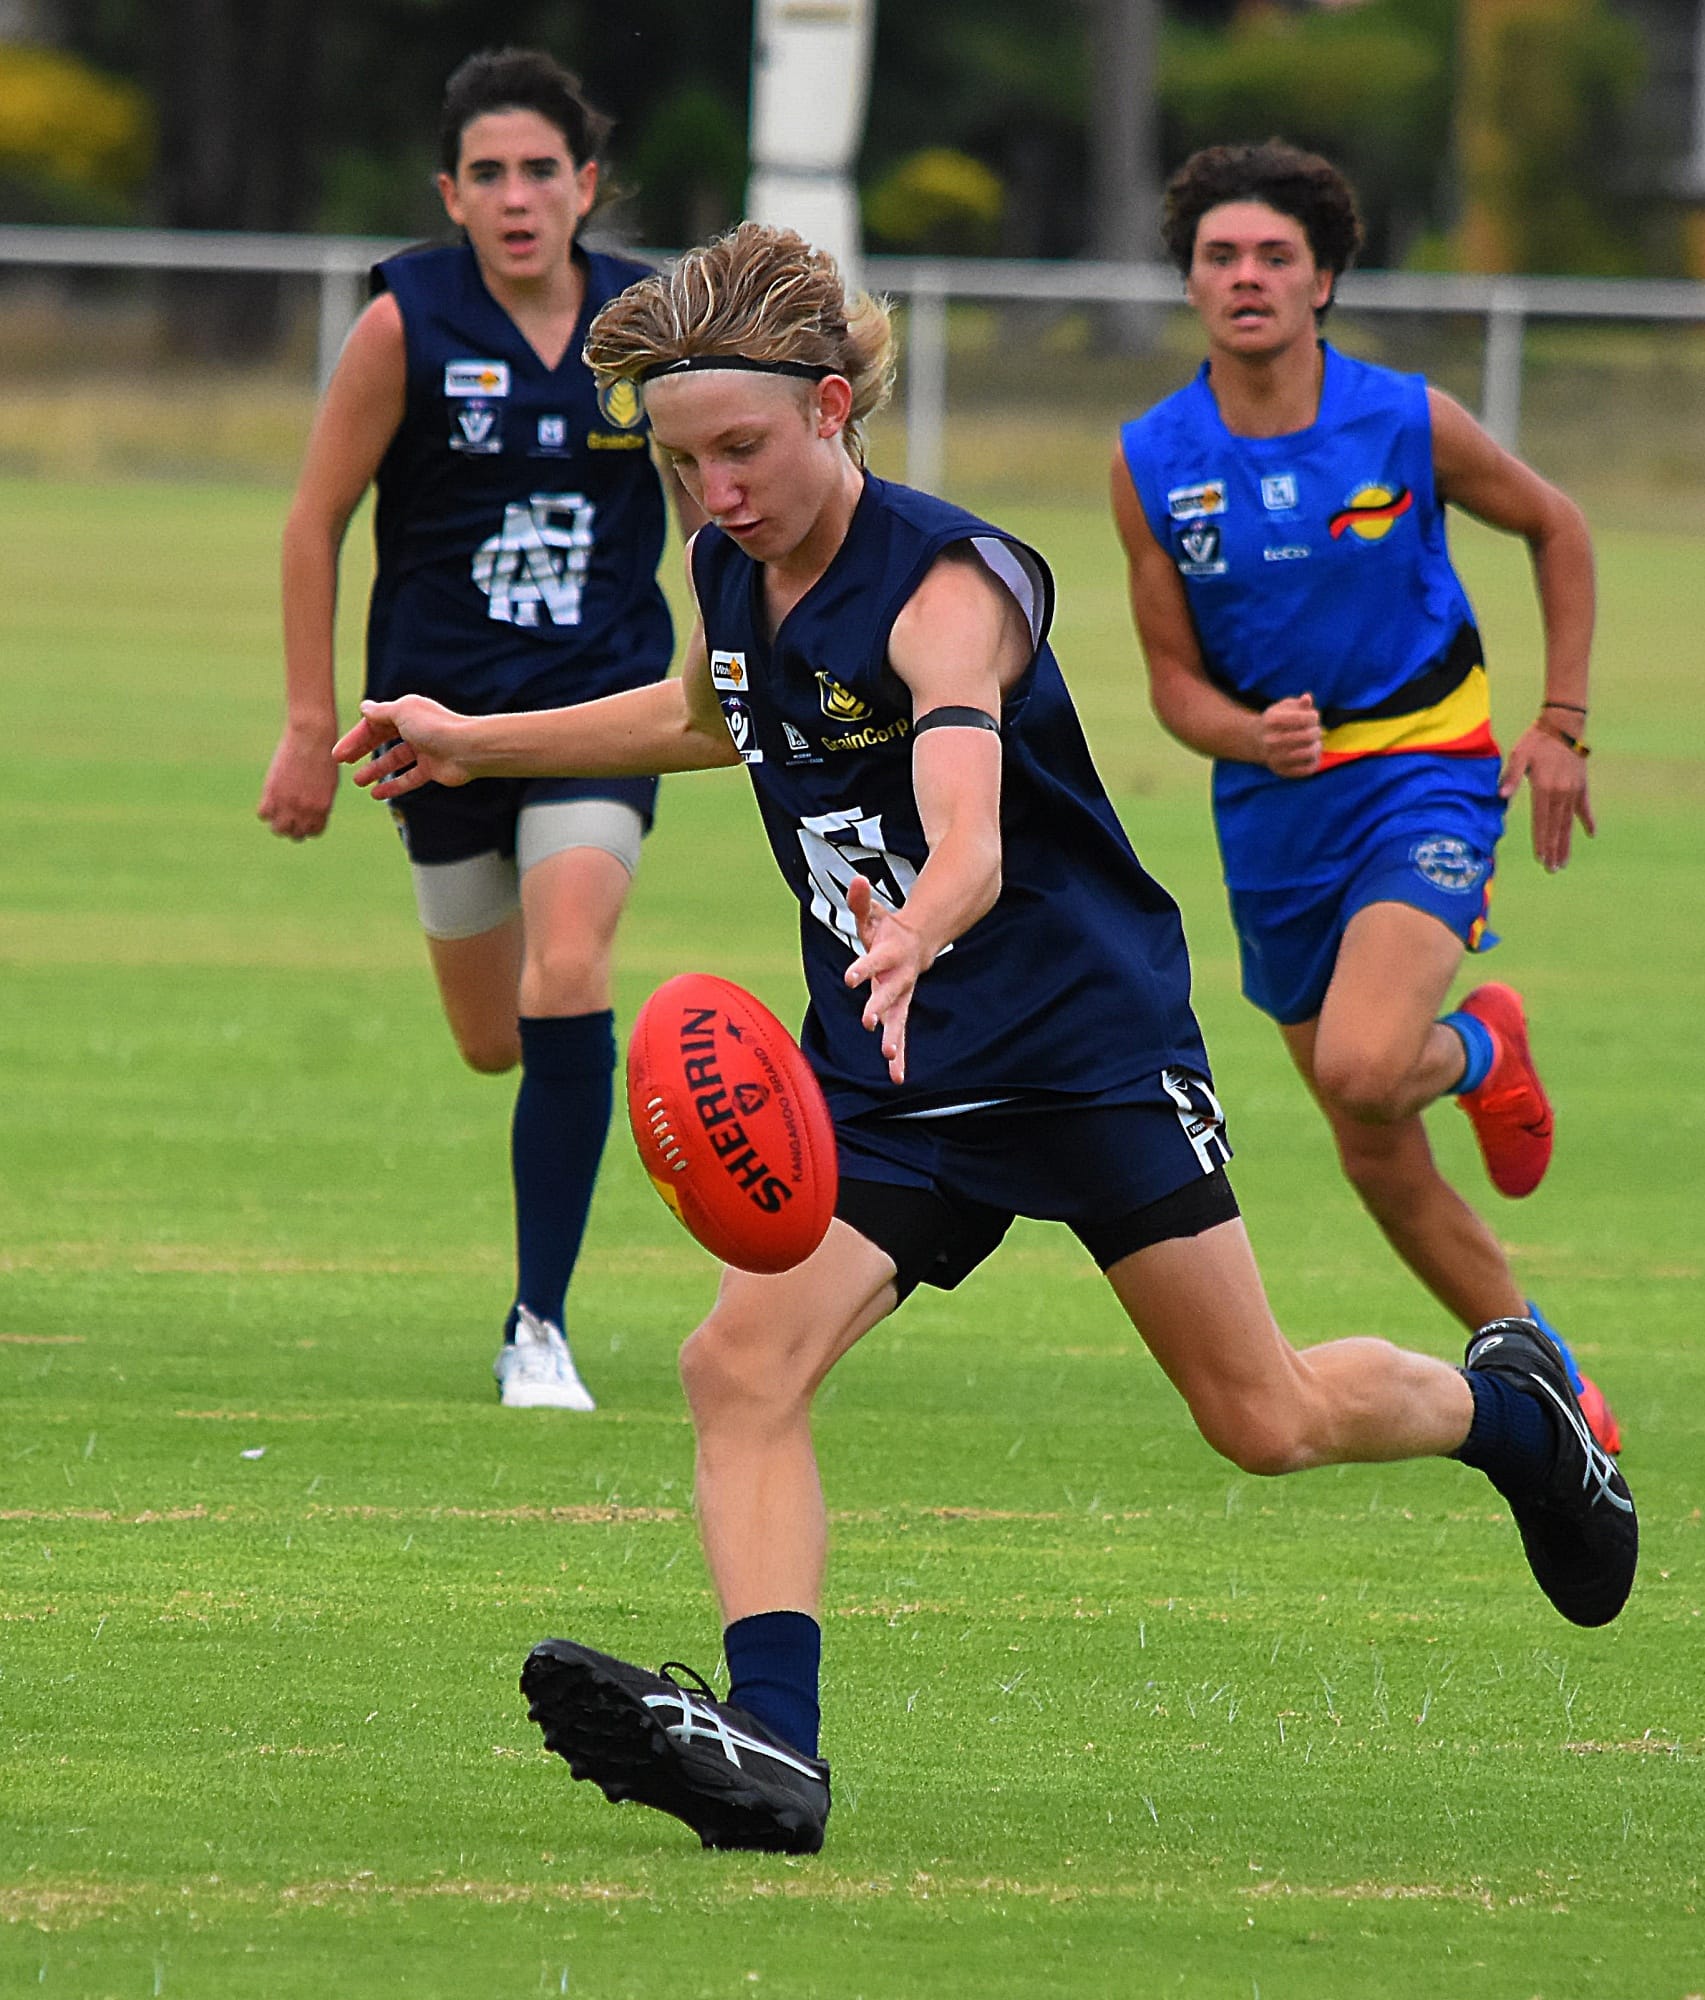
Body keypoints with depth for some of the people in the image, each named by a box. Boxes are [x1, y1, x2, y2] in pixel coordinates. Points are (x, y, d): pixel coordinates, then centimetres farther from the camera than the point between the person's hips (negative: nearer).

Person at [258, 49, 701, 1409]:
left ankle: (541, 1326, -13)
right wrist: (312, 724, -4)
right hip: (446, 709, 0)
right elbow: (317, 521, -2)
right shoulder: (407, 324, -9)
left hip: (603, 699, 0)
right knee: (494, 1042, 8)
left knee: (567, 983, -20)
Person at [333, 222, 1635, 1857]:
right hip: (883, 1076, 6)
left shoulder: (946, 587, -23)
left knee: (1267, 1419, 5)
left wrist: (910, 941, -63)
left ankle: (1510, 1403, 36)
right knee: (741, 1369, -18)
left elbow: (970, 842, -41)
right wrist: (478, 743, 24)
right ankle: (771, 1746, -29)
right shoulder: (734, 574, 0)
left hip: (1090, 1044, -6)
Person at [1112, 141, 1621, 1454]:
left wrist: (1562, 727, 4)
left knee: (1363, 1068, -29)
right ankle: (1548, 1373, 31)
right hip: (1275, 812, 3)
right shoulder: (1152, 463, -5)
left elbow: (1556, 528, 8)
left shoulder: (1408, 423, -10)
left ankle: (1481, 1049, 6)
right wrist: (1252, 735, -20)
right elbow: (1175, 679, 3)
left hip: (1424, 771, -3)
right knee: (1379, 1162, 8)